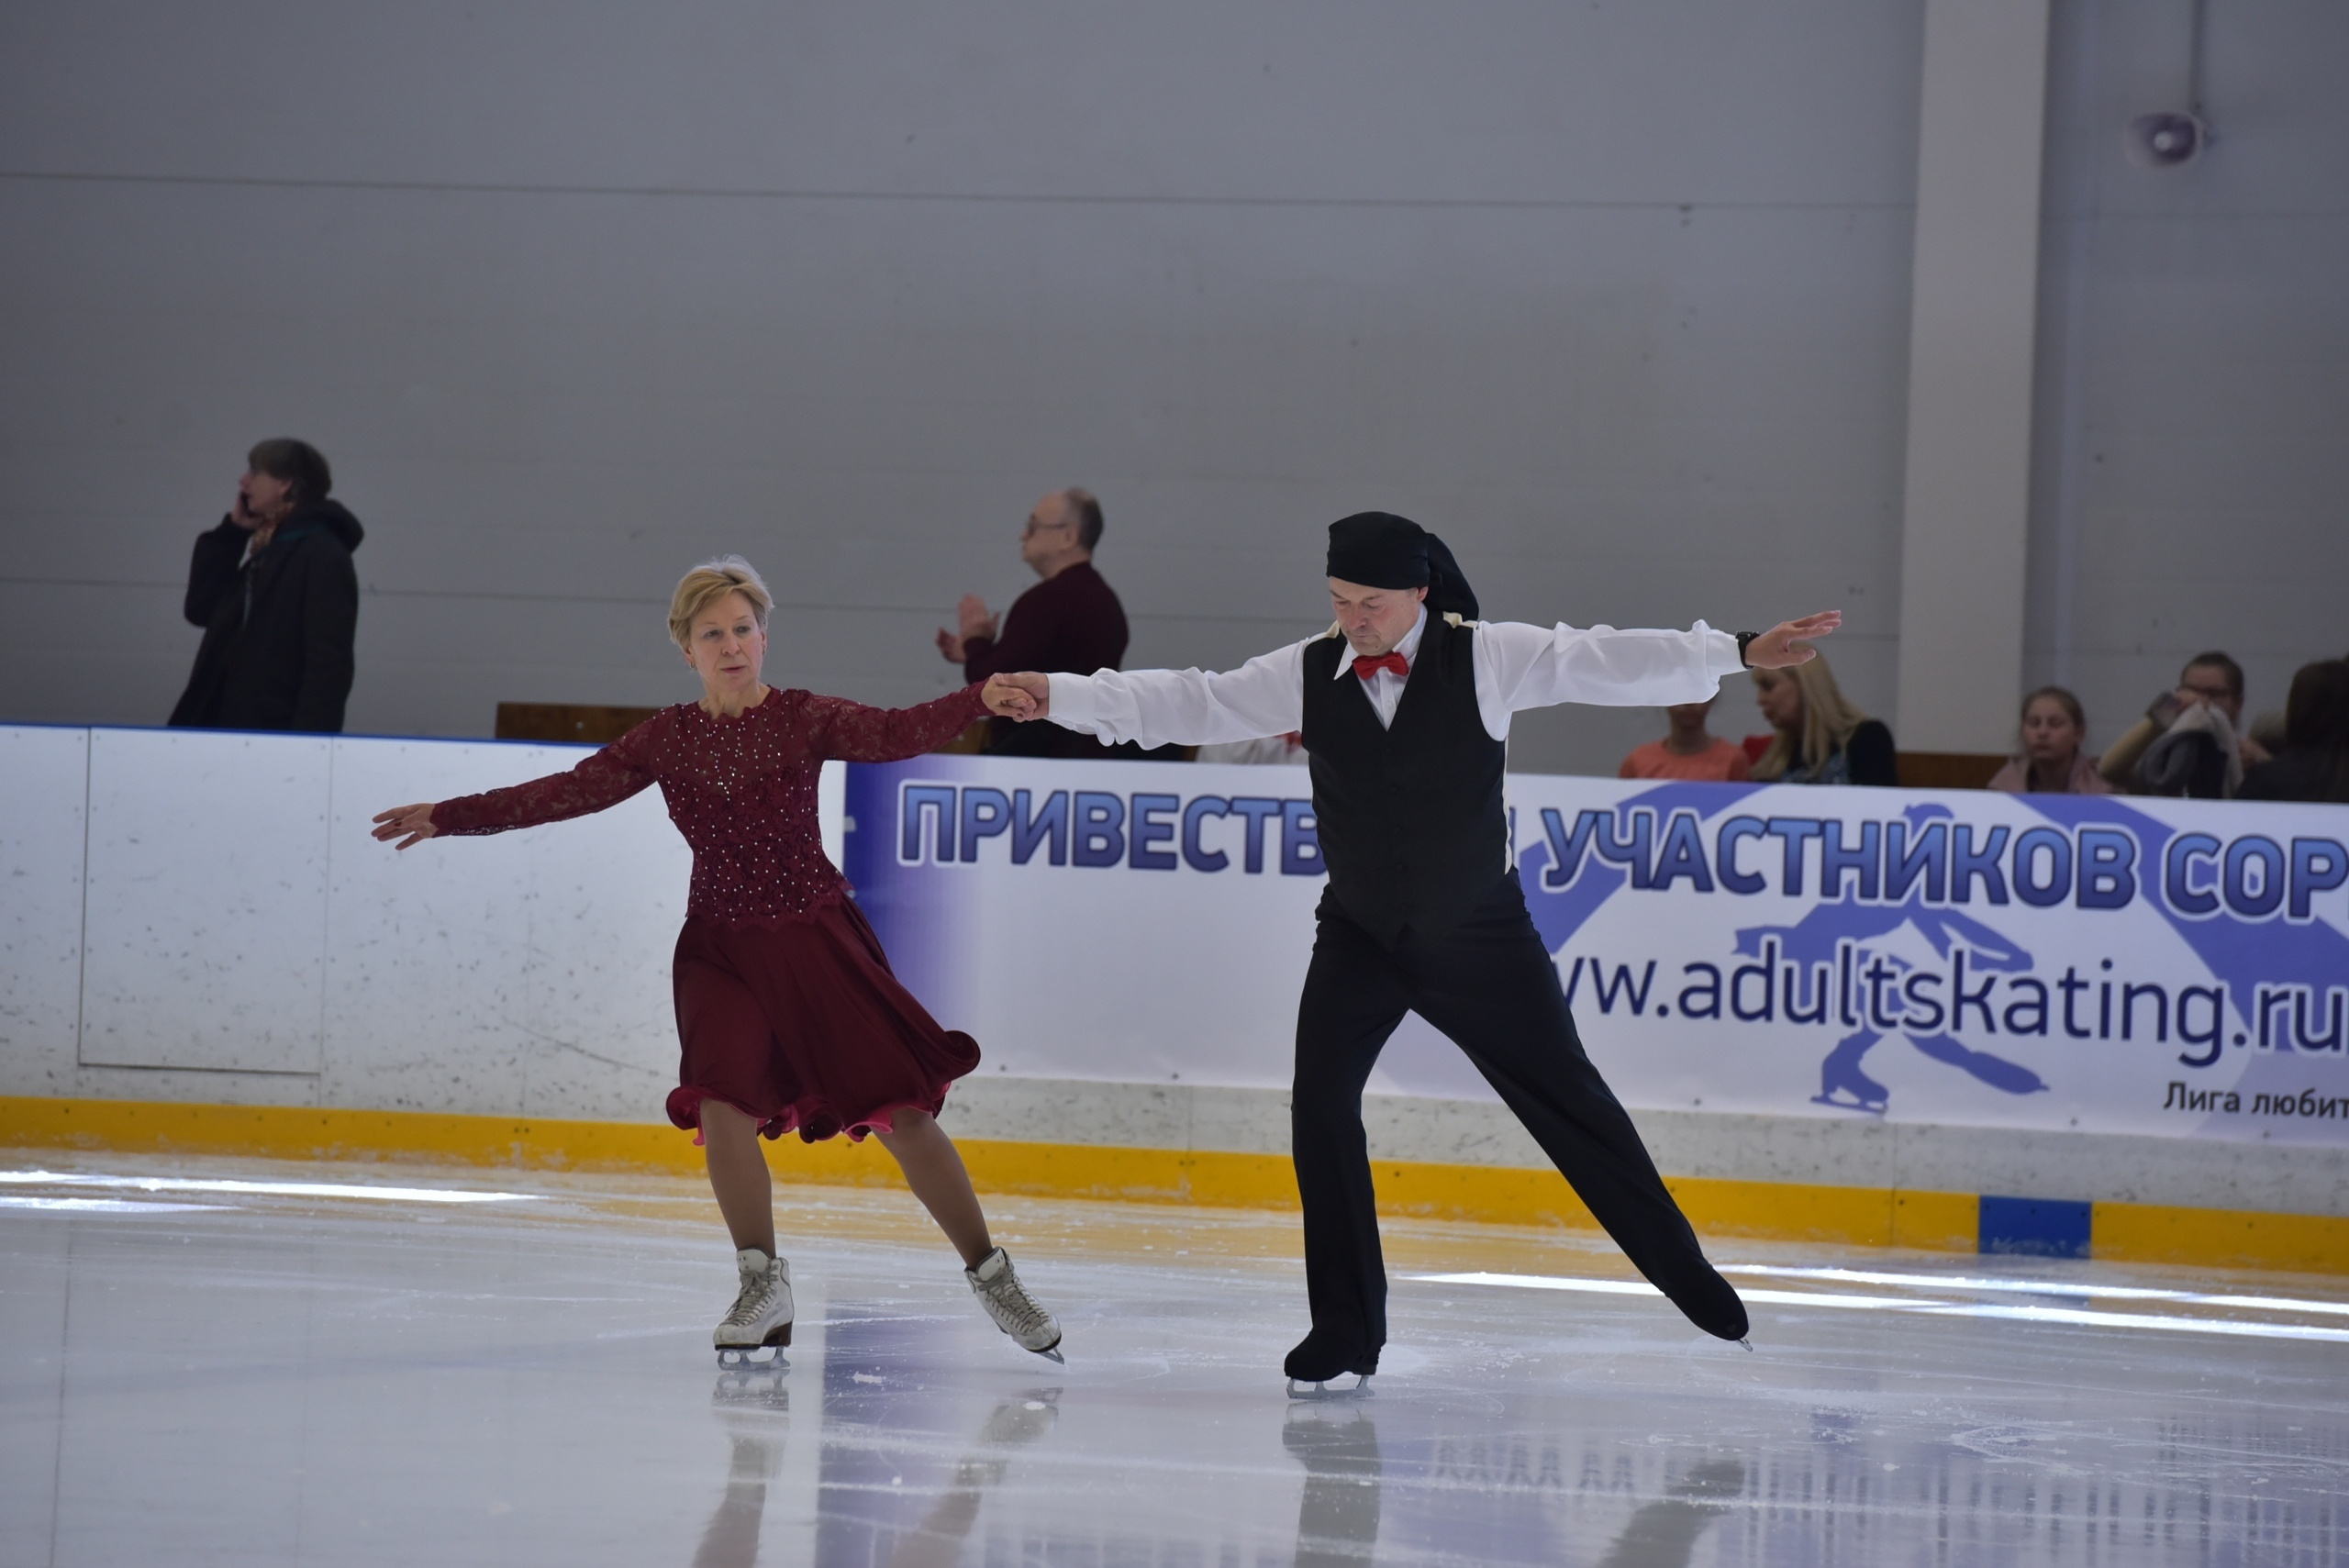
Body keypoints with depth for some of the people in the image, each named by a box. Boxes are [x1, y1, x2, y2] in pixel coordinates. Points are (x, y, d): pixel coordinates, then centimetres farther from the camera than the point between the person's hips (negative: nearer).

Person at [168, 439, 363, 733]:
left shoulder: (323, 556, -12)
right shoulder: (266, 551, 17)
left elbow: (329, 666, -18)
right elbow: (201, 609, 18)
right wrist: (232, 531, 11)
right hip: (232, 729, 9)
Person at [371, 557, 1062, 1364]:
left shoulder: (804, 718, -6)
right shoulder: (667, 739, 2)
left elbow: (890, 734, -21)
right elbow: (568, 792, 2)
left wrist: (978, 699, -38)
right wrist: (451, 816, -1)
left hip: (816, 936, -2)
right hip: (721, 944, 2)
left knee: (900, 1109, -4)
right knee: (722, 1104, -17)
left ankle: (990, 1274, 9)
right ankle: (764, 1285, 1)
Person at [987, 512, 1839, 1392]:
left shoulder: (1485, 658, -12)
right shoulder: (1305, 674, -6)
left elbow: (1605, 665, -18)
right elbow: (1192, 703, -6)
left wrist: (1739, 655, -28)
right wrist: (1062, 697, -15)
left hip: (1479, 934, -2)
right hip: (1359, 937, 2)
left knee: (1569, 1102, 4)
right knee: (1320, 1103, -13)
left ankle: (1681, 1269, 23)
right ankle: (1345, 1329, -2)